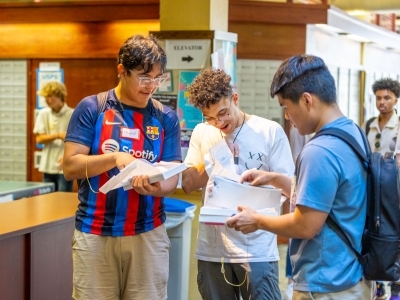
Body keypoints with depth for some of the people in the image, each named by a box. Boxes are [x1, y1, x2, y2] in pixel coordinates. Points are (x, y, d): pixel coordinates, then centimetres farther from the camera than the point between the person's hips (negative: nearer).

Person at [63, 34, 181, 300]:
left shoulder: (166, 118, 4)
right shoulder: (91, 108, -2)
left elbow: (172, 178, 1)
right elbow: (70, 166, -6)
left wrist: (153, 187, -21)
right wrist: (115, 158, -21)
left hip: (149, 234, 2)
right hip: (95, 234, -1)